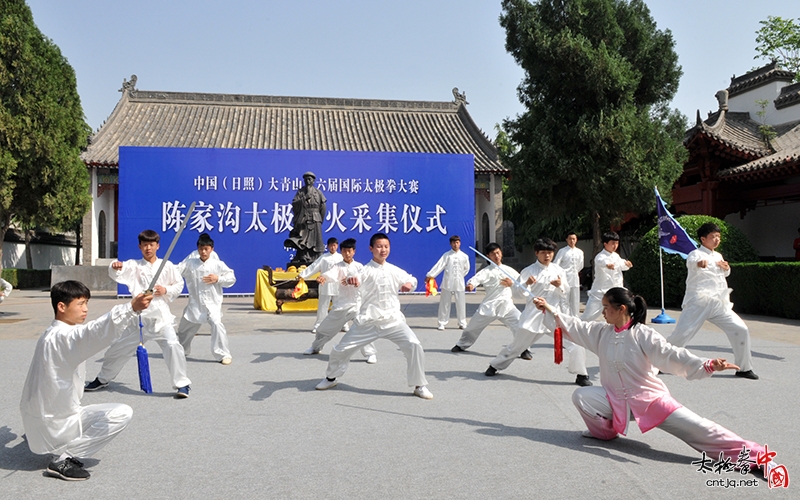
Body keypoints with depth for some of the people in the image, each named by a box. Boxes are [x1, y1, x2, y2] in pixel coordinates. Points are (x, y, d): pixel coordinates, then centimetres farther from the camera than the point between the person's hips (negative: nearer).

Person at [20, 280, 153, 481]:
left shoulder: (52, 335, 6)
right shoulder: (62, 337, -27)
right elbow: (94, 333, -47)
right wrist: (131, 308, -60)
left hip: (38, 418, 10)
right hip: (52, 427, -10)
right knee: (122, 413, -16)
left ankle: (34, 435, 24)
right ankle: (64, 460, -12)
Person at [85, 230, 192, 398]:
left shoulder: (167, 266, 2)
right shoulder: (133, 265, 2)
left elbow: (179, 284, 8)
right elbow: (117, 275, -15)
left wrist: (166, 290, -11)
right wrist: (115, 267, -38)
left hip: (161, 315, -2)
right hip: (138, 316, 3)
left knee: (172, 345, -24)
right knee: (118, 348, 17)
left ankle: (182, 384, -10)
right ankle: (103, 379, 43)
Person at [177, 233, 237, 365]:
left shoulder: (218, 264, -6)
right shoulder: (190, 263, 0)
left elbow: (232, 278, -3)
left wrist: (218, 279, -17)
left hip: (212, 303, -4)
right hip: (195, 303, 4)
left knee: (216, 324, -27)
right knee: (184, 328, 20)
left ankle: (223, 354, -15)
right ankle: (181, 350, 49)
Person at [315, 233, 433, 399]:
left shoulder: (395, 271, 4)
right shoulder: (366, 270, -7)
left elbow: (411, 279, 19)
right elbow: (356, 282, -26)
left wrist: (410, 283, -5)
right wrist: (352, 280, -51)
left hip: (393, 320, 1)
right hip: (368, 322, -1)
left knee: (414, 346, -17)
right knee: (341, 349, 3)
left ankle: (419, 386, 2)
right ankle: (331, 378, 34)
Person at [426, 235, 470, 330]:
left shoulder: (464, 256, 4)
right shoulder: (447, 255, -2)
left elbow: (466, 269, 16)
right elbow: (439, 266, -12)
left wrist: (459, 276, 6)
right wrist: (430, 275, -23)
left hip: (459, 283, 1)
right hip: (447, 283, -1)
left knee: (461, 304, 5)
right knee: (444, 304, 3)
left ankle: (462, 323, 18)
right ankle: (442, 323, 12)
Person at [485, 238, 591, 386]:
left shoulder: (558, 270, 5)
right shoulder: (529, 271, -5)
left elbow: (566, 293, 7)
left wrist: (560, 286, -14)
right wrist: (526, 284, -32)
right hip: (533, 315, -2)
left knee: (576, 343, -8)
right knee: (516, 345, 9)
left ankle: (581, 375, 9)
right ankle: (494, 366, 30)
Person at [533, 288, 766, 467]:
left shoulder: (642, 335, -17)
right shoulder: (601, 333, -1)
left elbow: (671, 355, -26)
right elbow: (574, 326, 6)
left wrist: (707, 365, -41)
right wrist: (549, 309, 1)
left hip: (650, 398, -4)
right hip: (617, 400, 5)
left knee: (698, 429, -15)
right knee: (580, 396, -13)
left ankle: (753, 456, -6)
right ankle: (605, 430, 13)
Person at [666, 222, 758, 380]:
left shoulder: (718, 256, 17)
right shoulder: (696, 254, -6)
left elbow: (725, 274, 34)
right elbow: (692, 262, -32)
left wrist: (727, 268, 9)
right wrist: (699, 263, -57)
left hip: (719, 304, 7)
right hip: (698, 303, -6)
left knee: (741, 330, 0)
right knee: (681, 335, -11)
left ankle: (744, 368, 17)